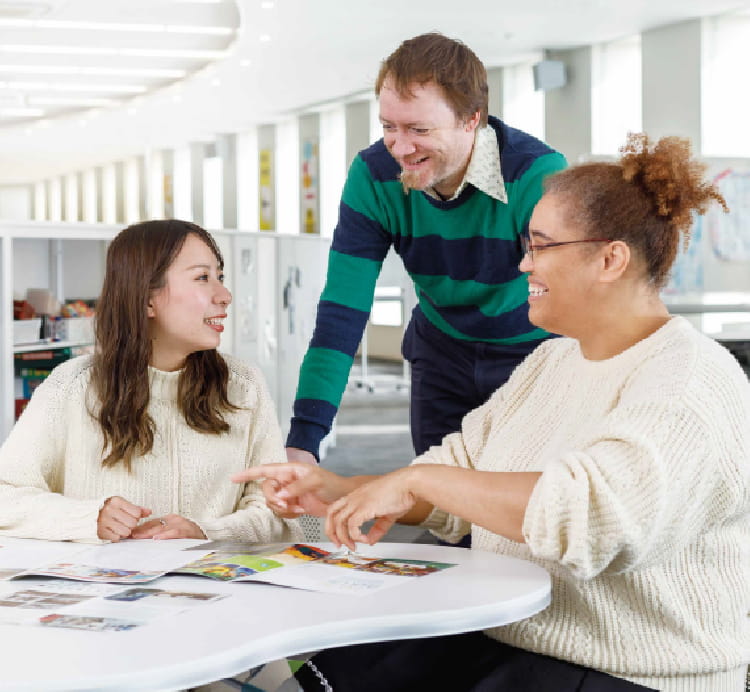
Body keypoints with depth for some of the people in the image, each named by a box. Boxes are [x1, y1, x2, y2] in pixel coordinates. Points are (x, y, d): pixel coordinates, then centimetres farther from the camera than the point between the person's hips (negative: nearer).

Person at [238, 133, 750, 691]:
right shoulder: (551, 361, 14)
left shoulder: (694, 384, -17)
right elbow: (460, 470, 16)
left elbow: (596, 513, -32)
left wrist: (416, 479, -25)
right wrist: (338, 491, 0)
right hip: (500, 641, 8)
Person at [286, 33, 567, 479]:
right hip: (443, 348, 3)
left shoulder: (538, 175, -29)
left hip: (532, 350, -3)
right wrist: (303, 438, -30)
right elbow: (343, 311, -21)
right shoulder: (374, 176, -18)